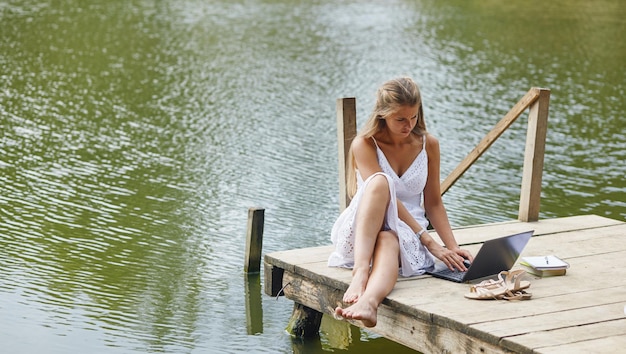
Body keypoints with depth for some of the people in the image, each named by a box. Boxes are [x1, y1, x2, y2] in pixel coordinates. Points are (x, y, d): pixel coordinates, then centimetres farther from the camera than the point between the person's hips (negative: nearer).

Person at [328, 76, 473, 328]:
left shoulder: (428, 145, 7)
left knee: (387, 240, -39)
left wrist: (453, 247, -3)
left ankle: (368, 302, -72)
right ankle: (361, 271, -50)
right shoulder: (364, 144, -6)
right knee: (380, 181, -33)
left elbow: (433, 203, 12)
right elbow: (383, 195, -17)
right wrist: (430, 243, -24)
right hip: (360, 234, -2)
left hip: (407, 236, 2)